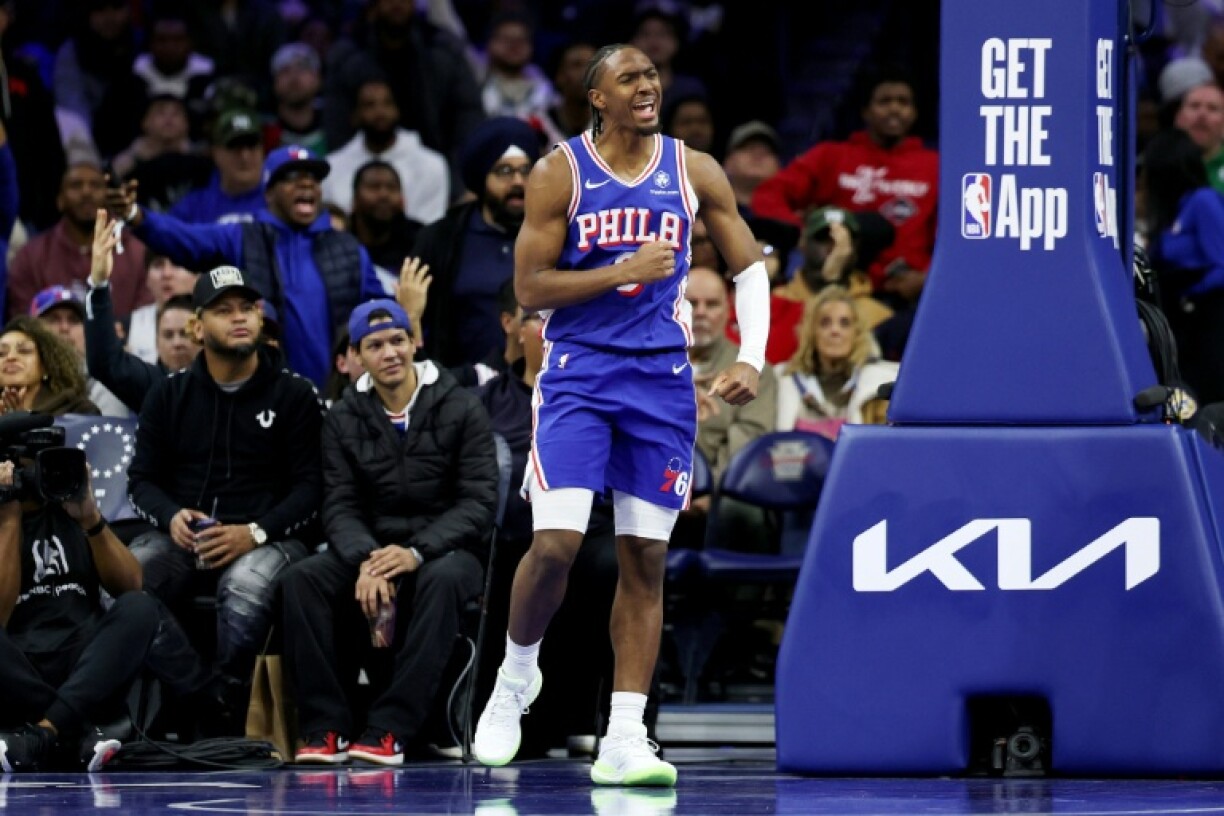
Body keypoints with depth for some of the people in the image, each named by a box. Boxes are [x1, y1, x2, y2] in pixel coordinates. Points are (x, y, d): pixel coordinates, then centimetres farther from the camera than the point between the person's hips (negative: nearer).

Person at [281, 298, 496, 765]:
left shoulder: (460, 409, -2)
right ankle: (325, 727, -26)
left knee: (442, 581, -39)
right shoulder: (343, 419, 7)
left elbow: (479, 500, -8)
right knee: (300, 580, -25)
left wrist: (417, 552, -24)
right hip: (370, 547, 3)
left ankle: (389, 729, -40)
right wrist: (365, 560, -22)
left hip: (445, 547, -3)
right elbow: (340, 505, 1)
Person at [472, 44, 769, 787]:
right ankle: (517, 673, 14)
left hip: (662, 378, 3)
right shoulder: (561, 173, -3)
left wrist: (753, 359, -4)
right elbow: (529, 289, -6)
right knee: (556, 542, -15)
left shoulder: (694, 172, 4)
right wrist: (623, 273, -16)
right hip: (578, 375, -3)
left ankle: (625, 739, 4)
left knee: (645, 558, 1)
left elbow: (750, 267, 10)